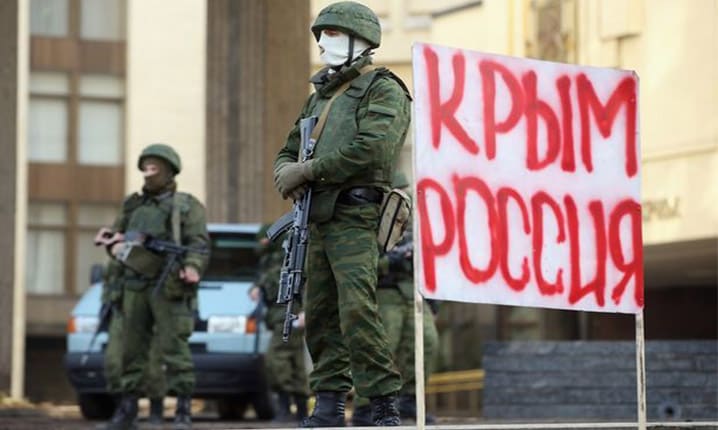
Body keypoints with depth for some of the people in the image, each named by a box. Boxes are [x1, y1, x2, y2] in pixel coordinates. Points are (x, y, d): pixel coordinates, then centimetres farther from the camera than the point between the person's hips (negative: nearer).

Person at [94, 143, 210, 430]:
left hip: (169, 288, -5)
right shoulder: (133, 206, 20)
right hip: (134, 287, 5)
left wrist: (193, 267, -26)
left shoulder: (187, 207, 3)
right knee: (132, 349, 6)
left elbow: (199, 244, -7)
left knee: (174, 347, -10)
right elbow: (112, 235, 22)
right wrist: (114, 243, -2)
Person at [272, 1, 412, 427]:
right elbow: (289, 152, 26)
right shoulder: (321, 96, 23)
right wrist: (288, 173, 0)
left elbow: (371, 149, -19)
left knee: (357, 309, -18)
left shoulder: (384, 91, -2)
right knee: (320, 313, 5)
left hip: (357, 218, -8)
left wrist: (309, 170, -15)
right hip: (319, 219, 8)